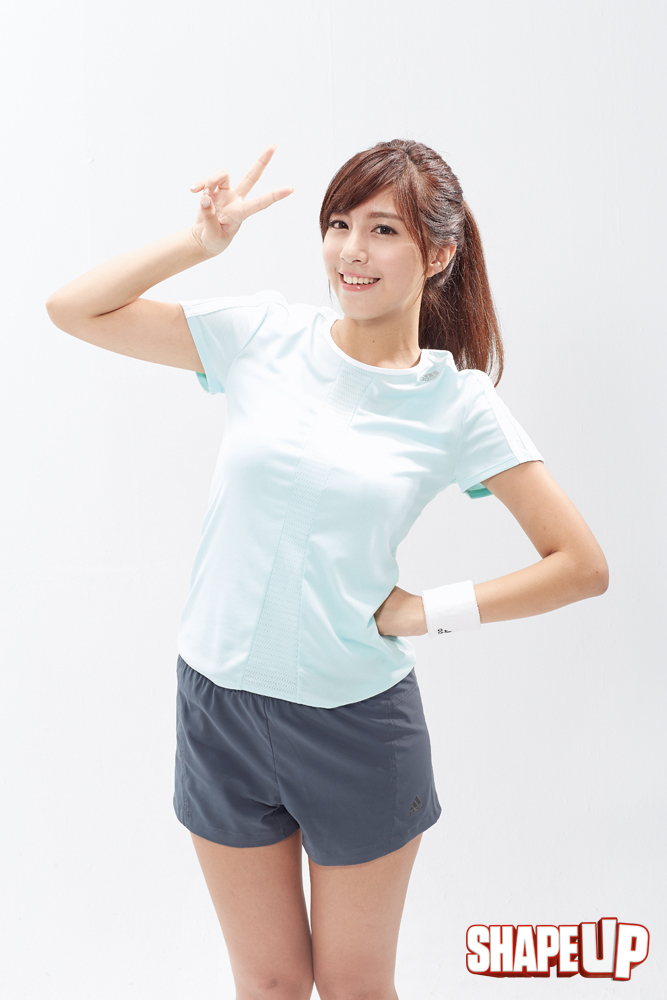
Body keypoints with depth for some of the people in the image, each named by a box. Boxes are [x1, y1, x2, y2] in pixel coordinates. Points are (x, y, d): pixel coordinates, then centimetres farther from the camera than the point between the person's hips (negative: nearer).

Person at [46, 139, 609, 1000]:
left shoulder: (458, 405, -7)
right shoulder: (263, 336, -3)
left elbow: (583, 565, -5)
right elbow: (74, 309, 1)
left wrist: (432, 611, -9)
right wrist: (202, 241, -9)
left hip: (358, 725, -1)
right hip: (222, 703, 1)